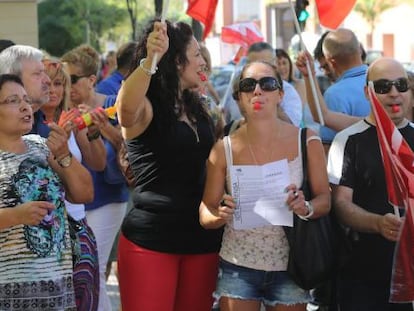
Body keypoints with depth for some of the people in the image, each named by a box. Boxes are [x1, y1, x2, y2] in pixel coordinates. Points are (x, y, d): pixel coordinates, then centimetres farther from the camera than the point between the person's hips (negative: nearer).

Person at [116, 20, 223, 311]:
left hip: (202, 237, 7)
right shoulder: (146, 108, -11)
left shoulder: (197, 108, 12)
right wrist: (149, 60, -49)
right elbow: (126, 107, -38)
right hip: (150, 238, -7)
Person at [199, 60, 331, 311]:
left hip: (289, 267, 0)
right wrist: (220, 216, -22)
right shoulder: (224, 149, -3)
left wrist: (306, 208, -24)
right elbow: (205, 213, 1)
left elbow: (325, 199, -2)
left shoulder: (306, 141, -4)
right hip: (238, 267, 0)